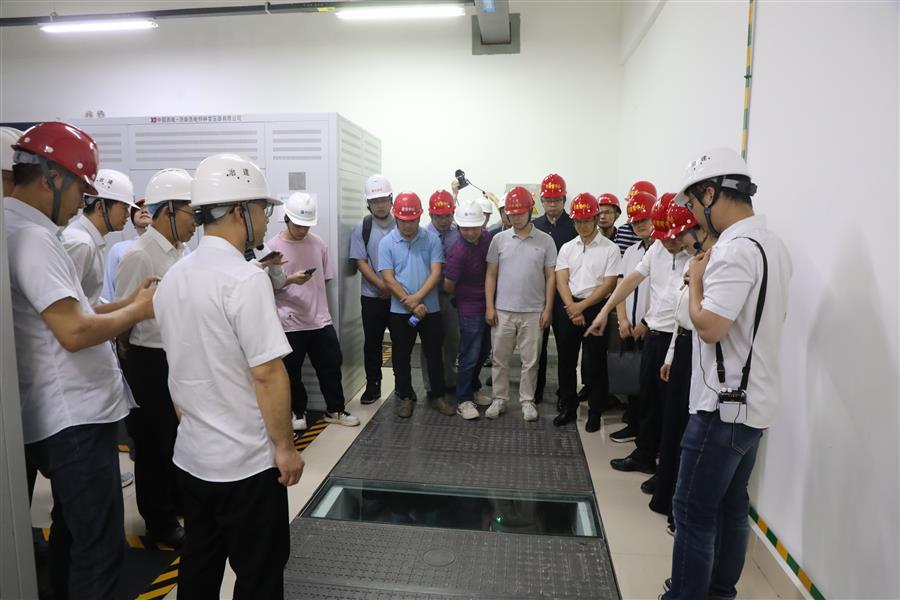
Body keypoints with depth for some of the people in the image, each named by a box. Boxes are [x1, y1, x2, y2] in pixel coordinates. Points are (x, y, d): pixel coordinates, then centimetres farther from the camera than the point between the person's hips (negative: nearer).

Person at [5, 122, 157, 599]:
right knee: (100, 545, 0)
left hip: (66, 412, 11)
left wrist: (128, 301, 8)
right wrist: (138, 311, -11)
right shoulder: (30, 236, -19)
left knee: (72, 529, 24)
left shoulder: (25, 231, 12)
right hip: (75, 417, -11)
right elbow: (73, 332, -26)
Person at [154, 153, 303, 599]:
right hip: (245, 461, -8)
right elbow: (267, 374, -23)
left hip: (190, 455, 8)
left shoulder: (173, 276, 5)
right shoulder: (245, 279, -21)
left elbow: (181, 365, 13)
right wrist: (285, 446, -12)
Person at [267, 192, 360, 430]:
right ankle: (298, 412, 29)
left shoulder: (318, 243, 3)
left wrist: (320, 308, 13)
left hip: (320, 320, 3)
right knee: (291, 372, 9)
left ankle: (335, 410, 27)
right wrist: (290, 280, -22)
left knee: (331, 366, 10)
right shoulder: (273, 247, -8)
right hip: (289, 322, -3)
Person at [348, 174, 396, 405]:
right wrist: (382, 286, -13)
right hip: (373, 296, 0)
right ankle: (373, 386, 21)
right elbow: (360, 262, -3)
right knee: (372, 342, 7)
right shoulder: (361, 229, 0)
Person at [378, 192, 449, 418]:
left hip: (430, 309, 1)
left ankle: (437, 395, 24)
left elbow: (436, 273, -7)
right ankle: (404, 397, 26)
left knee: (434, 354, 9)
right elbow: (388, 279, -8)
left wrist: (418, 297, -19)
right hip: (400, 311, 0)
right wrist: (412, 305, -14)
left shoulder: (432, 240, 0)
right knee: (401, 356, 10)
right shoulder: (386, 243, -2)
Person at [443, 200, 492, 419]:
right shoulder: (459, 252, -24)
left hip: (487, 305, 7)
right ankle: (463, 400, 14)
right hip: (470, 309, -7)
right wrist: (462, 295, 4)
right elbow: (448, 286, -15)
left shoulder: (487, 237, -3)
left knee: (483, 351, 19)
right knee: (470, 356, 0)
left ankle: (473, 389, 37)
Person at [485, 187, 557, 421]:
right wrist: (489, 307, -2)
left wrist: (548, 309, -4)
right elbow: (491, 275, 4)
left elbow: (550, 277, 1)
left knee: (531, 360, 8)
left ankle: (527, 400, 22)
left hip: (533, 312, -1)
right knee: (500, 358, 9)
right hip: (502, 311, 1)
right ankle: (499, 399, 23)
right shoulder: (499, 239, 2)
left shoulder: (545, 241, 0)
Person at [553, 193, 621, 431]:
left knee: (595, 362, 4)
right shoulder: (567, 248, 8)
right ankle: (568, 407, 23)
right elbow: (561, 281, 0)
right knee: (566, 360, 9)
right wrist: (572, 308, -13)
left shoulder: (610, 249, -2)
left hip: (595, 308, -3)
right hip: (568, 308, 4)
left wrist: (582, 306, -13)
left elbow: (608, 285, -8)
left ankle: (595, 412, 17)